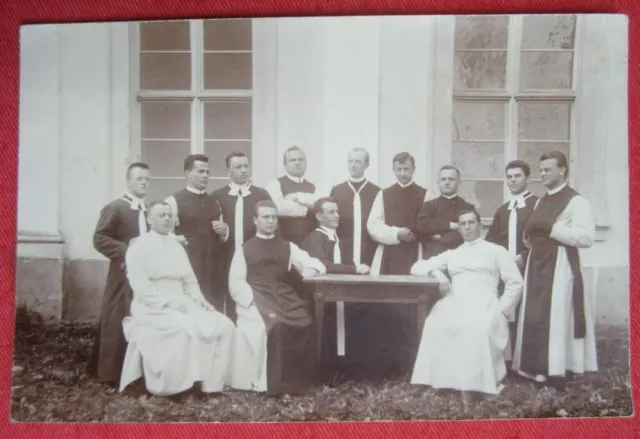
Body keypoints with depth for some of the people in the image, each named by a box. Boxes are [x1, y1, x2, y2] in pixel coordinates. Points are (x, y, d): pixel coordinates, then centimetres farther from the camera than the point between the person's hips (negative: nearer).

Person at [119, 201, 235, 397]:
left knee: (224, 326, -14)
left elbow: (190, 281, 16)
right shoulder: (139, 247, -3)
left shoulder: (177, 246, 17)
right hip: (153, 307, -6)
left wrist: (199, 299, -4)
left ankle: (209, 382, -6)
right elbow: (141, 288, -13)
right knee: (184, 328, -36)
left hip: (181, 304, 6)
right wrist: (169, 302, -22)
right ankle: (168, 387, -16)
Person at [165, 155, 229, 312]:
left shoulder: (214, 203, 17)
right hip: (187, 266, -5)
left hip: (213, 267, 5)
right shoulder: (174, 201, -2)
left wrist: (224, 230, 4)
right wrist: (181, 240, -19)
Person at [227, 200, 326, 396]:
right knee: (271, 326, -32)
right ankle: (265, 381, -19)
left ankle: (298, 379, -14)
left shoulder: (288, 247, 19)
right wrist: (254, 299, -14)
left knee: (304, 323, -27)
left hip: (284, 297, 3)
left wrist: (310, 268, -10)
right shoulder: (244, 250, 12)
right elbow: (236, 283, 3)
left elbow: (317, 267, 14)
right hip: (255, 299, -2)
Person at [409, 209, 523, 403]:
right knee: (435, 324, -33)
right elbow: (417, 267, 24)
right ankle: (444, 379, -28)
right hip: (454, 304, 3)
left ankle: (473, 384, -27)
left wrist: (500, 310, -3)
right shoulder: (451, 254, 28)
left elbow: (515, 283, 9)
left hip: (483, 304, -2)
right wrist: (436, 272, 2)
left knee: (478, 328, -39)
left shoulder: (496, 251, 18)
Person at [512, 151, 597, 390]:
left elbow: (587, 237, -19)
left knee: (556, 318, -6)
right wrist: (530, 236, 6)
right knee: (534, 317, 7)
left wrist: (552, 228, -20)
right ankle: (536, 367, 15)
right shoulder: (541, 201, 17)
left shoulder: (576, 201, -8)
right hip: (536, 263, 8)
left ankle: (555, 370, 1)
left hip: (560, 265, -8)